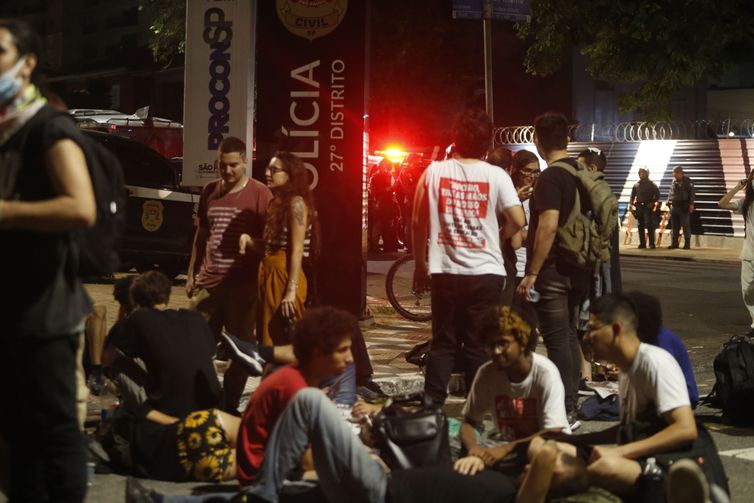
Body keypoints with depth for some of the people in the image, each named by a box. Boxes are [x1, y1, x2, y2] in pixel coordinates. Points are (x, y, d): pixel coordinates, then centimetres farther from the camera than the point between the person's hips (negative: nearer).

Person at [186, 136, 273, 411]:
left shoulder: (259, 193, -4)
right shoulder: (210, 191, 12)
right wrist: (191, 273, 16)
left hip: (242, 285, -4)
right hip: (207, 282, 4)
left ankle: (229, 406, 14)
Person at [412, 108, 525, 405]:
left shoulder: (434, 172, 0)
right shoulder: (496, 176, -4)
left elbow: (418, 223, 4)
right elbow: (517, 220, -11)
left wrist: (420, 265, 14)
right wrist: (498, 238, 11)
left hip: (445, 272, 1)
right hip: (485, 272, -1)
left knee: (443, 344, 11)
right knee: (478, 346, 6)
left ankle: (432, 404, 8)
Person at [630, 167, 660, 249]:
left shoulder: (652, 184, 2)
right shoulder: (636, 185, 14)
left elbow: (657, 195, 0)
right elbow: (632, 196, 18)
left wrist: (653, 202, -11)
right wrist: (632, 204, 6)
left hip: (648, 206, -4)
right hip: (639, 207, 4)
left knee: (649, 224, -13)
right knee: (640, 226, 6)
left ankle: (651, 243, -12)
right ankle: (642, 243, 12)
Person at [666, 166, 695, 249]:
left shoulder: (687, 181, -5)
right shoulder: (674, 181, 13)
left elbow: (692, 192, -8)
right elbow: (671, 192, 23)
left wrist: (691, 204, -14)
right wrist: (669, 201, 9)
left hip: (684, 207, -6)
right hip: (674, 206, 6)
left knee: (685, 225, -3)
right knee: (675, 226, 8)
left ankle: (687, 243, 1)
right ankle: (674, 243, 14)